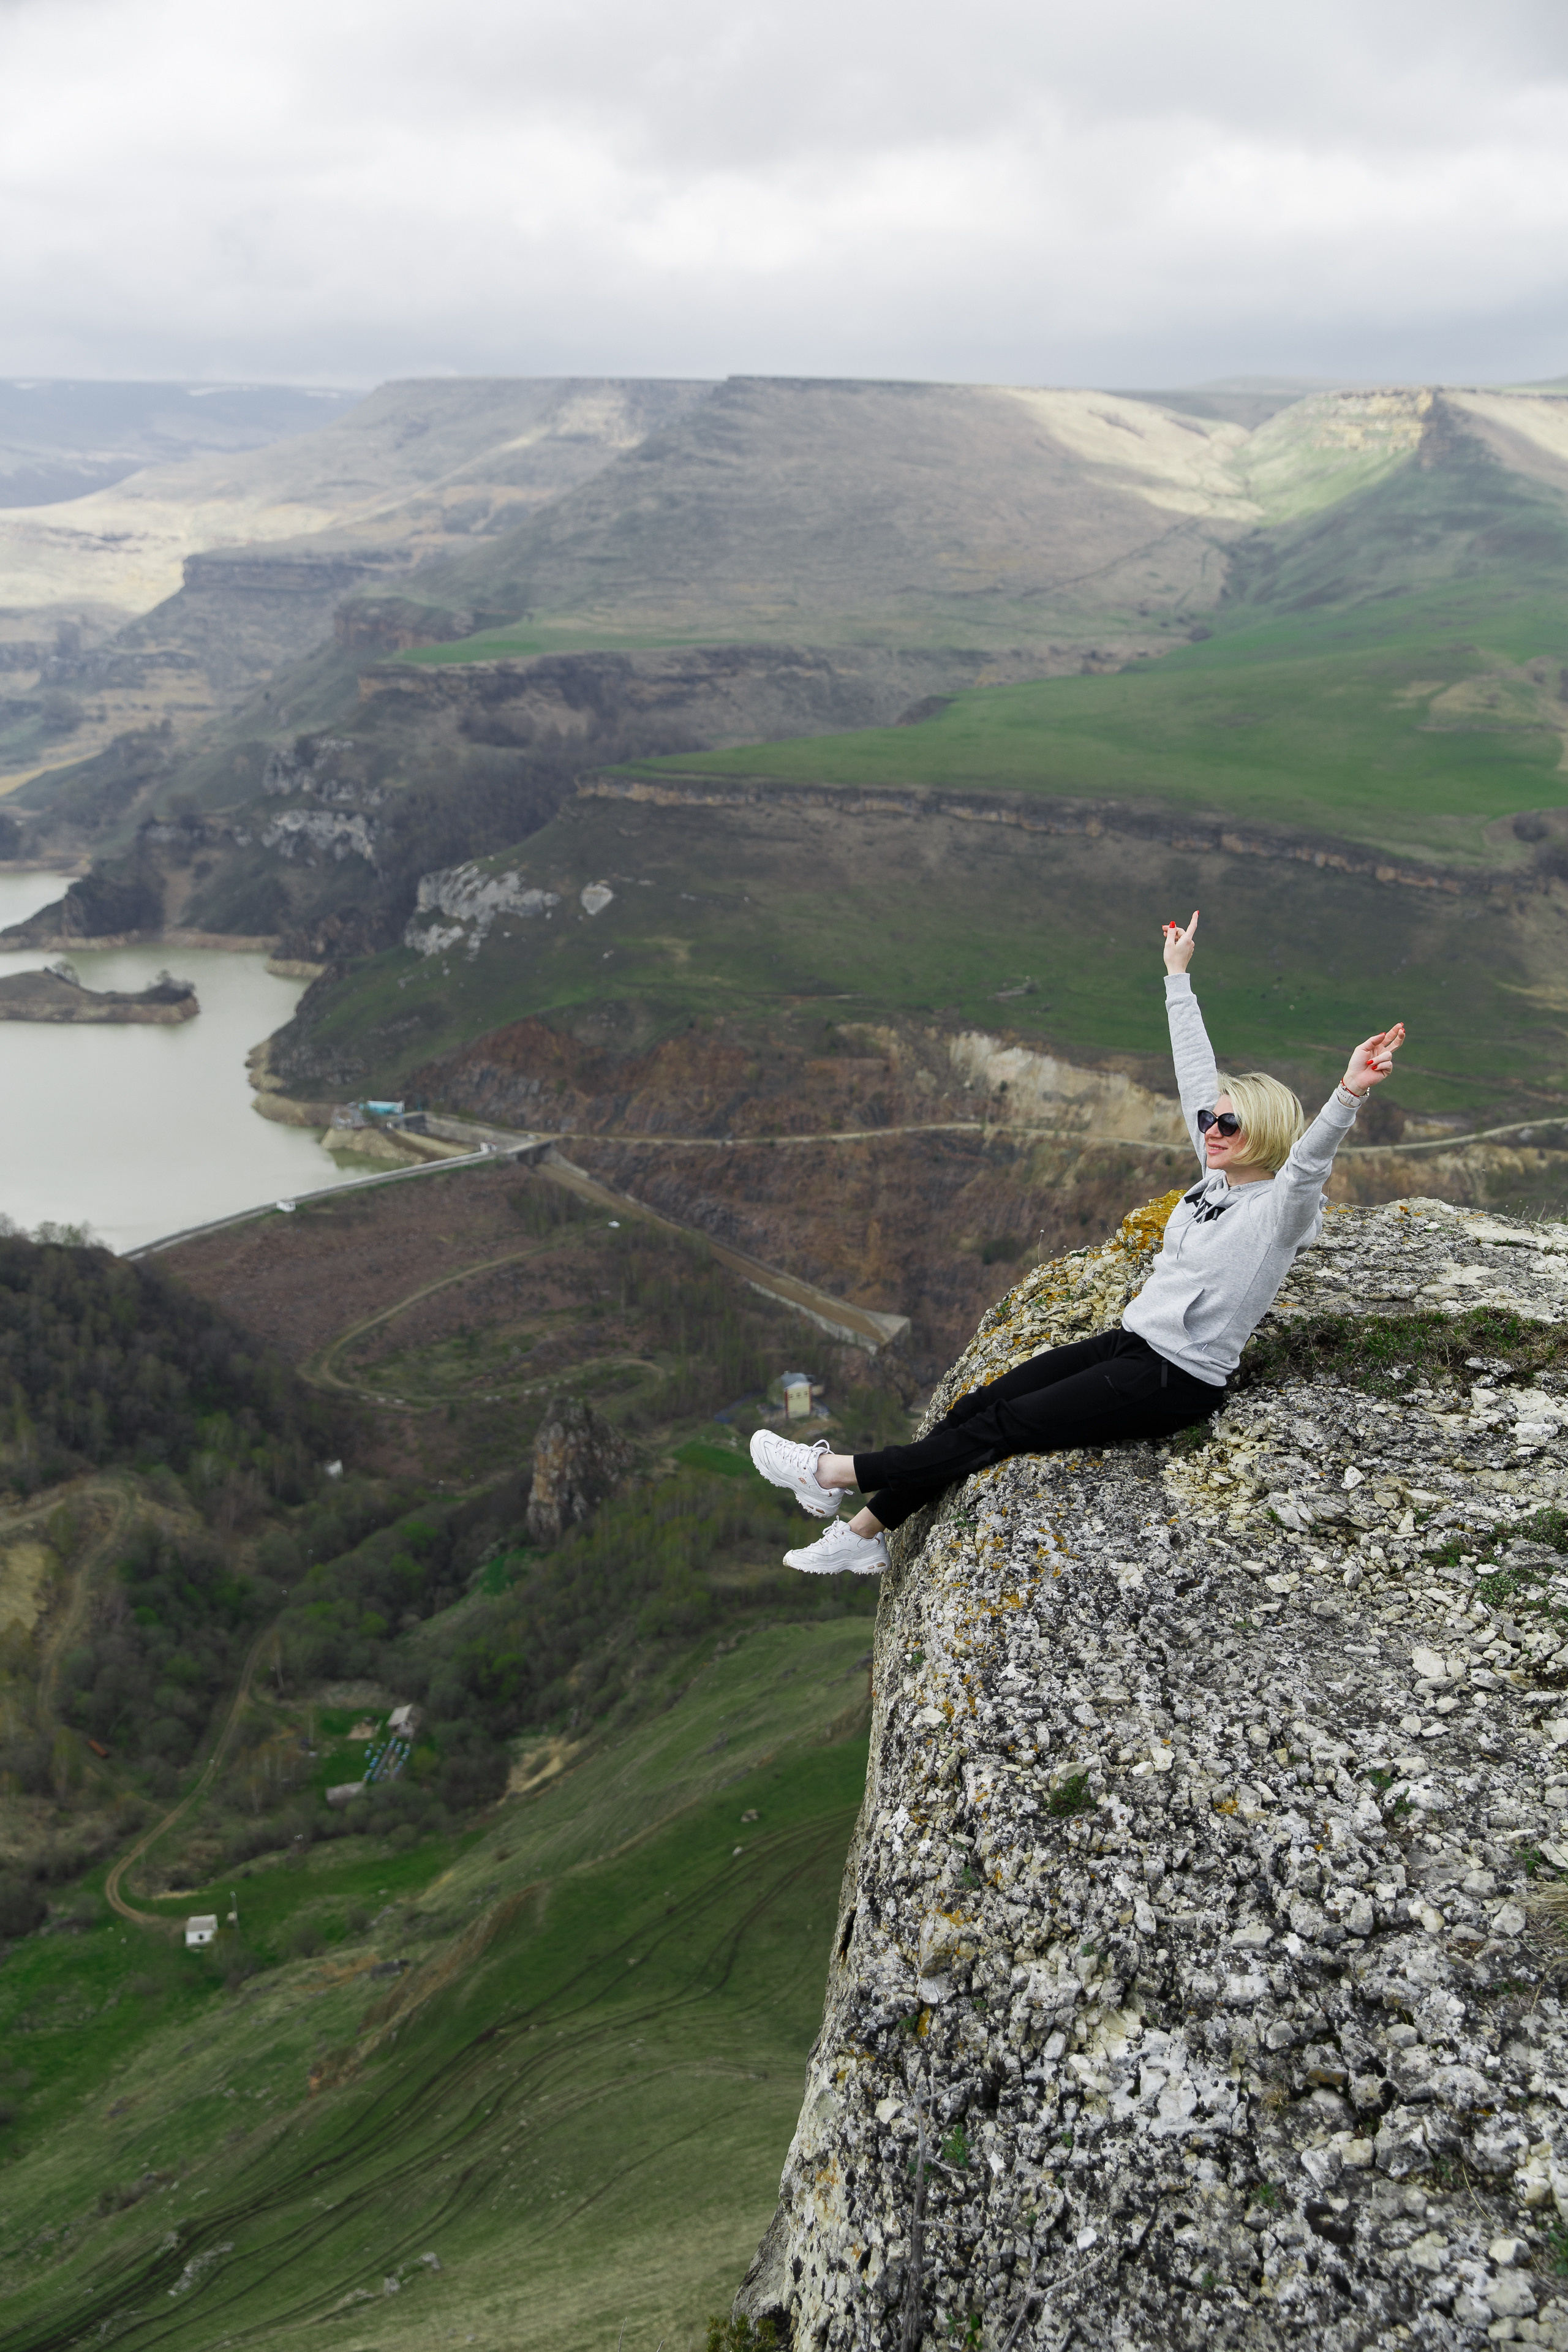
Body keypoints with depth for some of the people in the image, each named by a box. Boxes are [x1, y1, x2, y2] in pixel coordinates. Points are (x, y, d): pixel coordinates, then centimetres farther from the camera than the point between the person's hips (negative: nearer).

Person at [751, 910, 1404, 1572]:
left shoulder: (1279, 1209, -14)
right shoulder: (1217, 1176, 7)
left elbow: (1312, 1155, -35)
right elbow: (1196, 1074, 14)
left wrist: (1349, 1093, -55)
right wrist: (1178, 975, 21)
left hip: (1177, 1382, -8)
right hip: (1131, 1341, 8)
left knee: (1005, 1427, -12)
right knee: (981, 1403, -2)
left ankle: (836, 1473, -6)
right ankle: (864, 1532, 3)